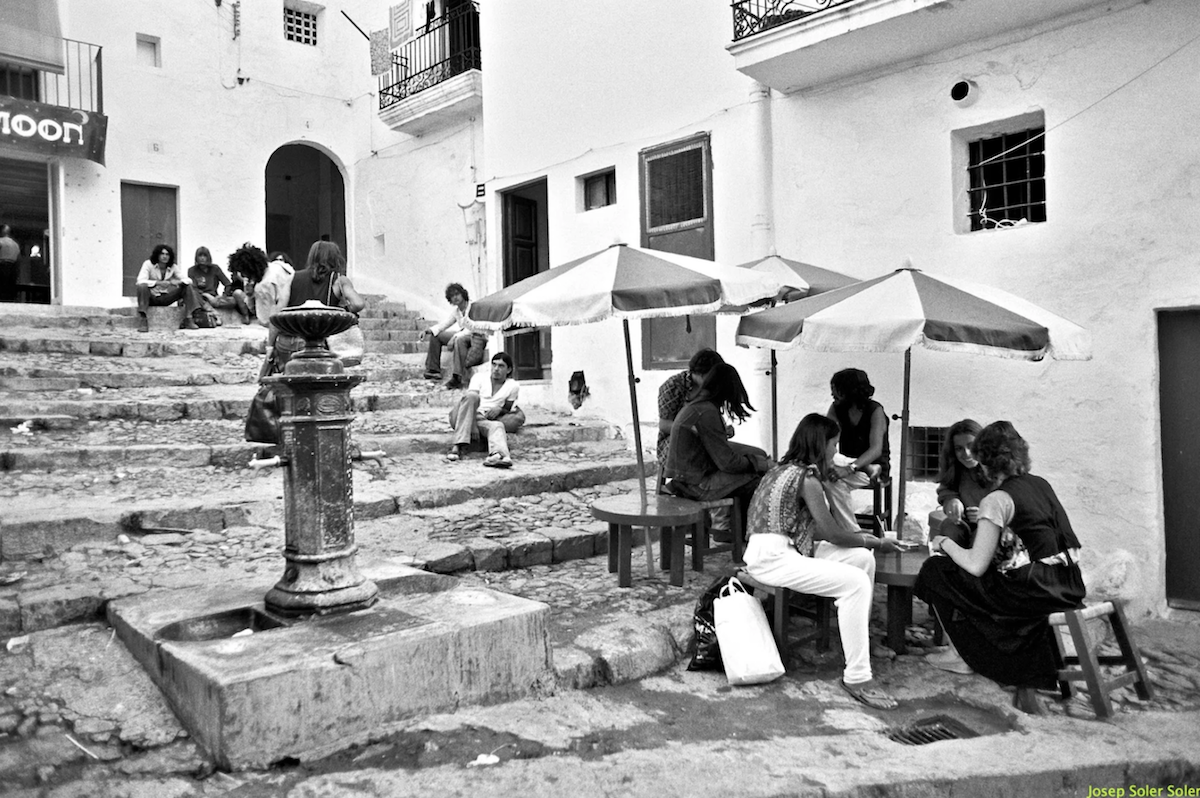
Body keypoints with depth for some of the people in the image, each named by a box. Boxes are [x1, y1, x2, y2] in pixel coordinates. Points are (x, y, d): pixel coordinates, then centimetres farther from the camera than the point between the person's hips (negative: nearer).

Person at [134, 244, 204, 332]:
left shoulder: (174, 267, 0)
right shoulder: (148, 264, -10)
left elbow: (188, 280, -9)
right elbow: (140, 281, -24)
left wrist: (178, 282, -32)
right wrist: (158, 283, -38)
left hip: (166, 298, 4)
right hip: (151, 297, -3)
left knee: (187, 287, -14)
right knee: (142, 287, -35)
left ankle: (188, 320, -22)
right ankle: (142, 321, -38)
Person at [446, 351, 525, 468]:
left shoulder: (513, 386, 15)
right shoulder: (480, 377, 13)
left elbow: (508, 409, 18)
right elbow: (469, 397, -1)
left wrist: (499, 409, -6)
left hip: (488, 420, 0)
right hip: (462, 418, 0)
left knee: (497, 426, -36)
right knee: (472, 396, -34)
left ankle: (497, 454, -71)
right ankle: (459, 444, -45)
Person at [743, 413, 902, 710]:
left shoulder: (788, 469, 16)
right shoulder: (807, 477, -13)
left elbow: (809, 529, 16)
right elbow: (832, 533, -12)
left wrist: (861, 536, 13)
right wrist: (876, 542, 2)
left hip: (786, 548, 10)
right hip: (771, 557, -10)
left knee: (862, 558, 2)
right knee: (855, 583, -19)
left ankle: (861, 635, 14)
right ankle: (857, 678, -14)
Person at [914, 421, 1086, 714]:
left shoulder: (996, 500, -11)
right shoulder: (1041, 484, 12)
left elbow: (976, 565, -13)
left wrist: (946, 543, 5)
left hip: (1035, 590, -8)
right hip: (1070, 586, 8)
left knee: (936, 569, 4)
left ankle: (962, 654, 22)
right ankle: (1028, 686, 26)